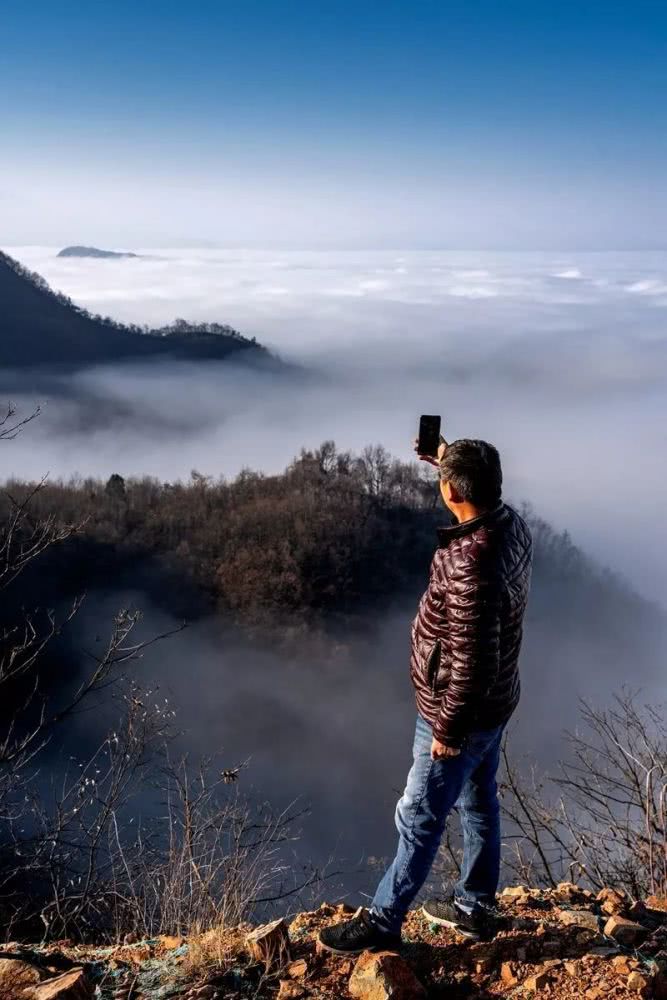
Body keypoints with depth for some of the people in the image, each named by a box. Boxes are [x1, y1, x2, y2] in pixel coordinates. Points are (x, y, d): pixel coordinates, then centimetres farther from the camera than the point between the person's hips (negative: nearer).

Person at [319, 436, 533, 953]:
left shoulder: (472, 564, -35)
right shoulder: (511, 522, -8)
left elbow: (473, 661, -31)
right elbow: (484, 494, 21)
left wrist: (448, 729, -20)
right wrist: (449, 460, 16)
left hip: (461, 711, -9)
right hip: (494, 702, 9)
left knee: (420, 818, 7)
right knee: (479, 800, 23)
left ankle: (382, 921, 26)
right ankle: (475, 906, 41)